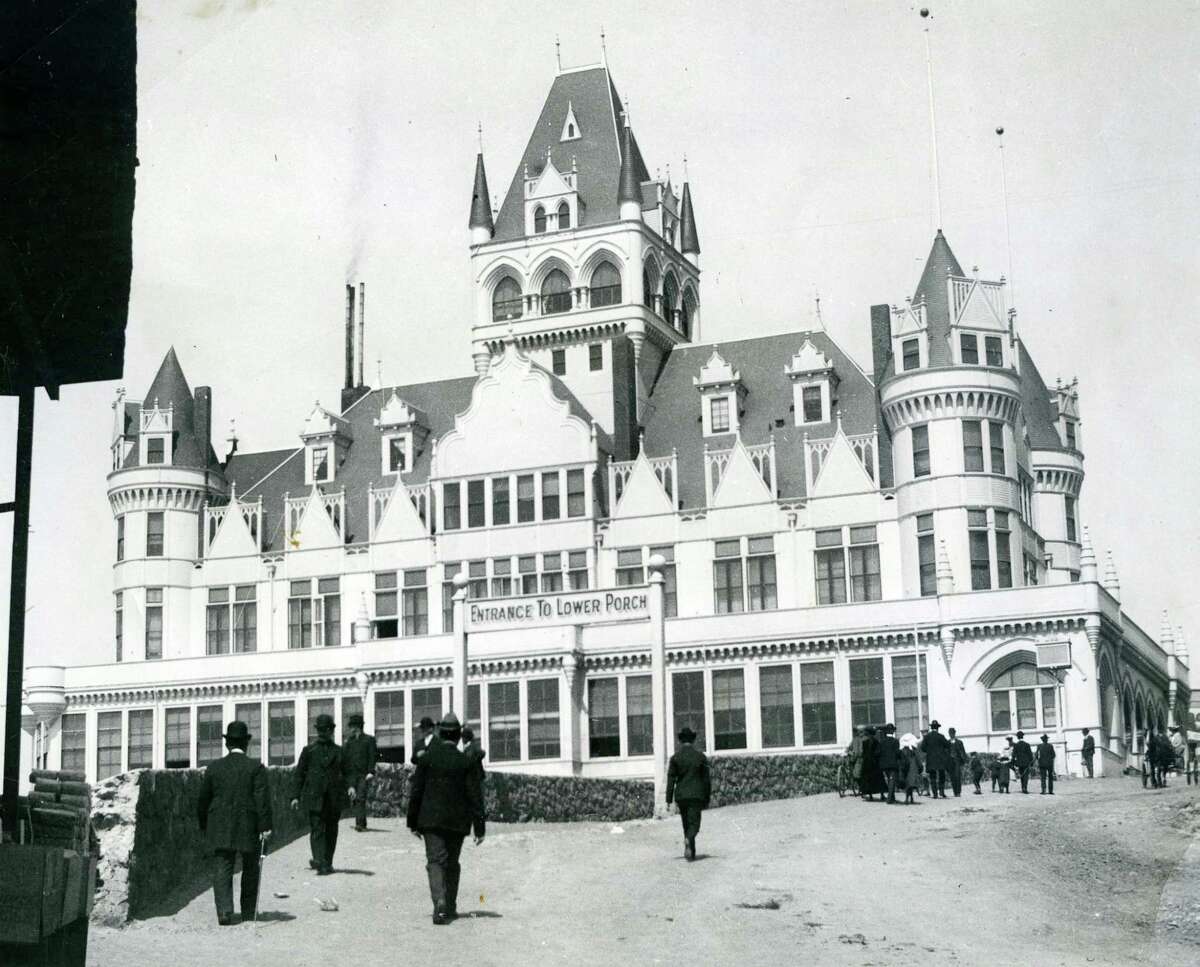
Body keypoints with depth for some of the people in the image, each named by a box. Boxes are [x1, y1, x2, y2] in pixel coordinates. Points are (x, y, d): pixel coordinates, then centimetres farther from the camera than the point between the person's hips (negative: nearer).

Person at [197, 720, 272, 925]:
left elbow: (203, 800, 8)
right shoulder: (256, 767, -5)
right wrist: (265, 827, -10)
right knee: (250, 870, 14)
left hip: (220, 829, 1)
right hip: (249, 828, -1)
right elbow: (262, 799, -11)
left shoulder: (214, 768, 3)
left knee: (222, 870, 0)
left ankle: (224, 910, -18)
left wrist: (204, 826, 19)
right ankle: (248, 914, 20)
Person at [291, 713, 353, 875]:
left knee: (331, 830, 8)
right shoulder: (309, 750, 7)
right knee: (317, 830, -11)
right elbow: (298, 774, 8)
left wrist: (350, 786, -6)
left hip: (334, 799, 2)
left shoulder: (339, 751, 12)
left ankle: (327, 863, 19)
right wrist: (295, 796, 1)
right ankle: (321, 863, -18)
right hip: (314, 797, -2)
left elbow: (345, 772, 14)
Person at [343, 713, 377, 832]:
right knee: (355, 799, 3)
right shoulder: (348, 740, 17)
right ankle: (362, 823, 15)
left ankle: (360, 823, -19)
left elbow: (372, 756, -1)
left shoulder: (369, 739, 6)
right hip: (351, 774, 4)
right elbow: (343, 756, 14)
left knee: (361, 798, -14)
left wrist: (371, 771, -9)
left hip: (363, 774, -4)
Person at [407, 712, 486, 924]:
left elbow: (416, 792, 0)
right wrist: (479, 827, 1)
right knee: (452, 863, 16)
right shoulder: (466, 761, -3)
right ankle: (450, 907, 21)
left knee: (435, 861, -4)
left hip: (431, 819, -1)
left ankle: (440, 902, -26)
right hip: (457, 820, 1)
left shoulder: (427, 757, -3)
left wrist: (413, 822, 8)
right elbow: (475, 797, -4)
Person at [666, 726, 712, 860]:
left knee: (687, 824, 14)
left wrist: (669, 799, -2)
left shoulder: (675, 757, -1)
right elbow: (707, 779, 2)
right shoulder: (701, 756, 1)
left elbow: (671, 779, -4)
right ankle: (688, 840, -34)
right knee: (694, 824, -3)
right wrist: (707, 799, 9)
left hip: (681, 796, 1)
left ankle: (691, 853, 17)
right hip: (696, 795, -1)